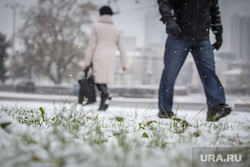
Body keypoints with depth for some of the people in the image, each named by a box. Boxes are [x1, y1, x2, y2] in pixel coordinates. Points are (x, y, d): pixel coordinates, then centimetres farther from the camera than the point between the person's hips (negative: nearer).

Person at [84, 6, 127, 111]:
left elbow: (91, 45, -3)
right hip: (111, 58, 4)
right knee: (104, 80, 10)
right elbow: (121, 48, 15)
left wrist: (87, 61, -1)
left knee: (98, 80, -1)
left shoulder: (96, 26, 2)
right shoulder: (115, 29, 13)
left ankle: (106, 94, -30)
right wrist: (124, 63, 22)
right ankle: (103, 104, 1)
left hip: (98, 57, -4)